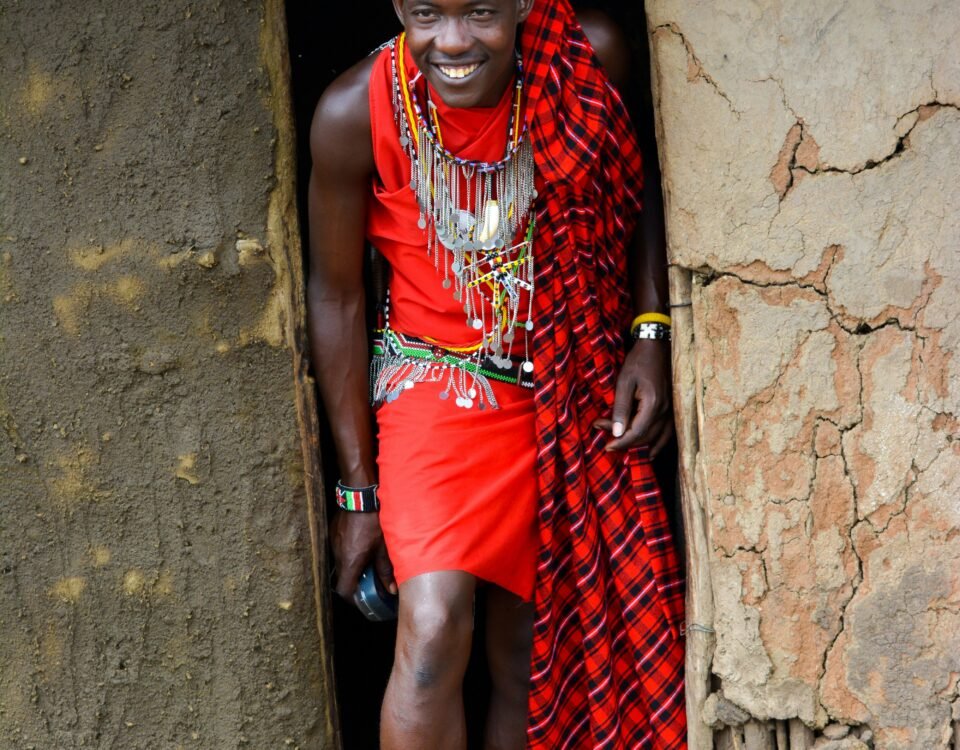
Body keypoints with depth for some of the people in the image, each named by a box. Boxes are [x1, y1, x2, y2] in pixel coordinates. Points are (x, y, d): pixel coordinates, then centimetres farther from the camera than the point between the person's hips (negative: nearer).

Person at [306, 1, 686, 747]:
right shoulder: (356, 111, -15)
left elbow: (640, 198, 6)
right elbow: (337, 293, -4)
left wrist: (651, 336, -8)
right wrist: (359, 487, -2)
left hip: (575, 393, 2)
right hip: (438, 380, -2)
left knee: (530, 659, 6)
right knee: (433, 629, -22)